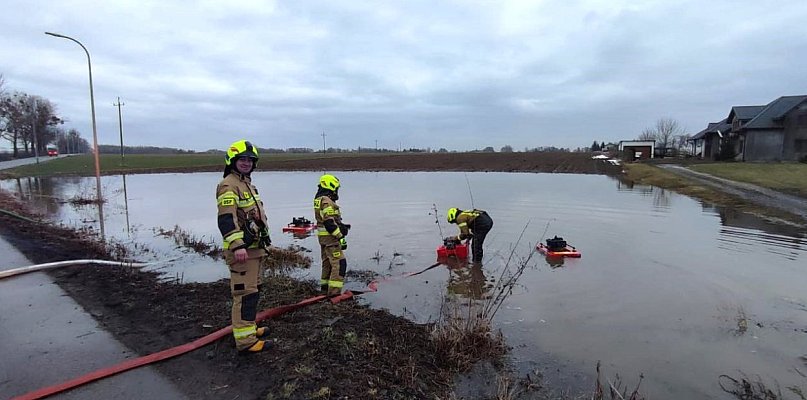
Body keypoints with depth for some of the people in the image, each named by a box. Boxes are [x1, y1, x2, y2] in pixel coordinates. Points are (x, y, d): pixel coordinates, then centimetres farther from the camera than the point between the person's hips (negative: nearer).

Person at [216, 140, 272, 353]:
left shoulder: (247, 183, 19)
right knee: (245, 293, -9)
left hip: (255, 247, 10)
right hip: (241, 250, -10)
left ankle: (249, 327, 31)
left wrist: (264, 240, 29)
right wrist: (237, 246, -30)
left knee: (253, 290, 18)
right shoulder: (228, 185, -13)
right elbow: (226, 219, -23)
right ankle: (245, 340, -5)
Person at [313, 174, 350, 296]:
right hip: (330, 237, -11)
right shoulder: (327, 202, -19)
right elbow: (329, 223, -23)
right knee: (340, 263, -8)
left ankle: (325, 288, 30)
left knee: (327, 263, 20)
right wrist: (340, 236, -18)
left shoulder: (319, 199, 13)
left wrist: (342, 226, 14)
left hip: (322, 236, 11)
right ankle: (334, 291, -8)